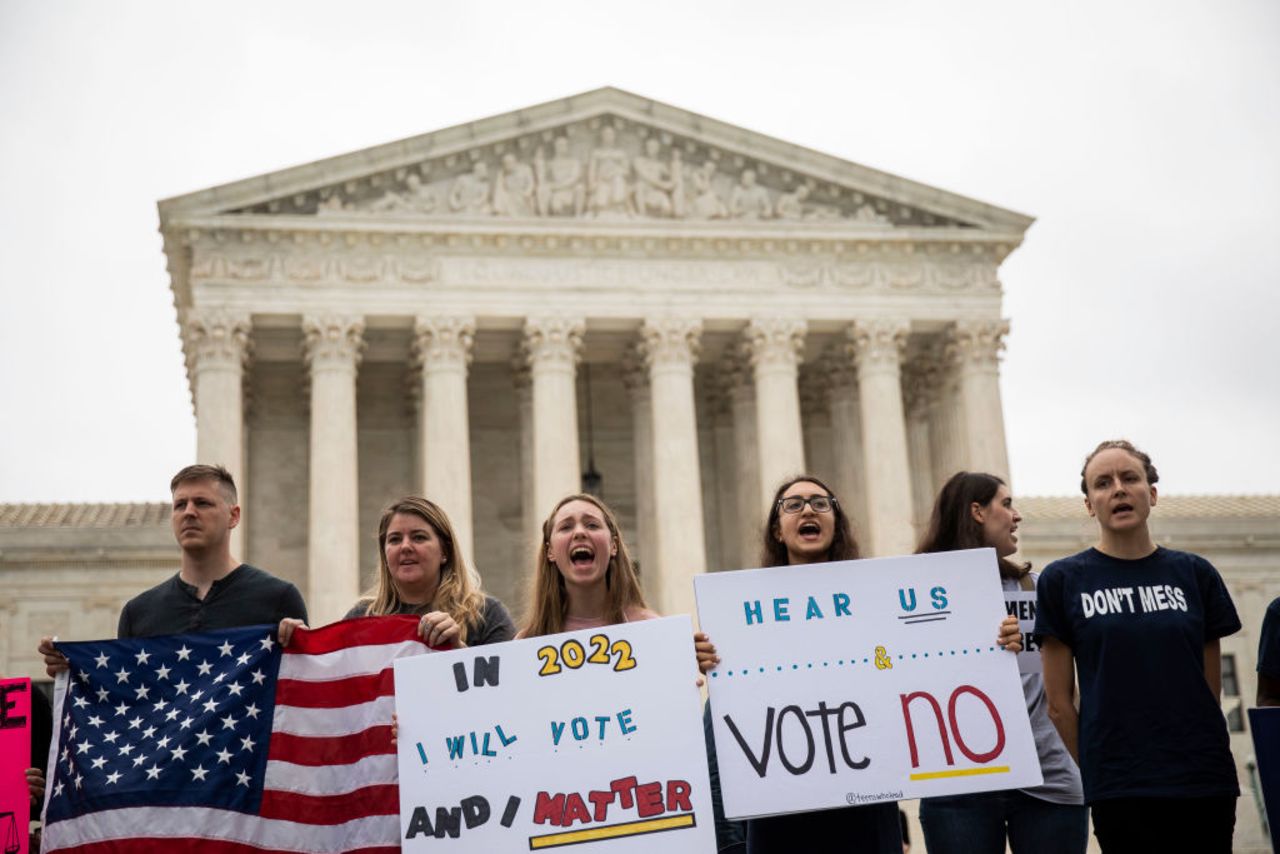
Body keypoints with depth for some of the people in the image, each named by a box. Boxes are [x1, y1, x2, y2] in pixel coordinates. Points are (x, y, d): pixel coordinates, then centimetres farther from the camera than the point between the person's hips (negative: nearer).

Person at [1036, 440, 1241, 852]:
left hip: (1205, 783, 2)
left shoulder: (1194, 574, 8)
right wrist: (1096, 773, 3)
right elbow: (1059, 702, 2)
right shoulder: (1063, 580, 1)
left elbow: (1210, 689, 12)